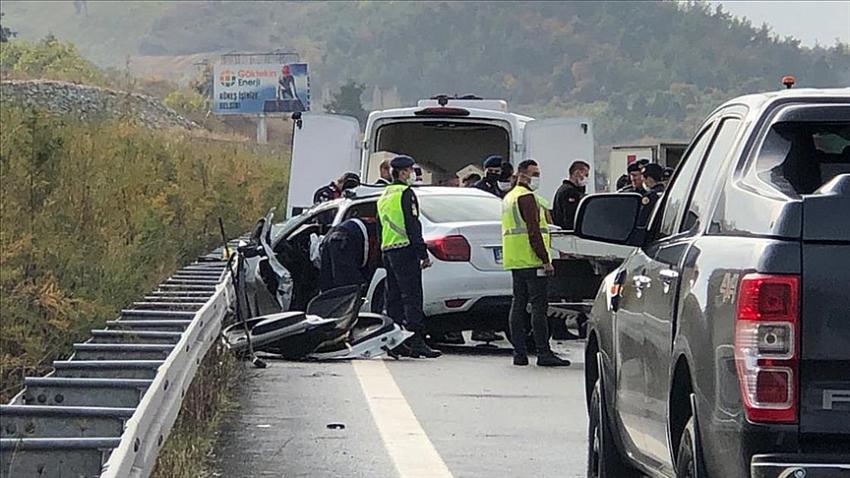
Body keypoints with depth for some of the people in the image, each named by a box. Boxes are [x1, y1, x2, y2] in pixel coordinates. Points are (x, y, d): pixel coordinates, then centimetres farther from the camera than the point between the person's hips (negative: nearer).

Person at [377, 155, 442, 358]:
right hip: (404, 250, -9)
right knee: (412, 296, -12)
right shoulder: (405, 193, -8)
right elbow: (412, 226, -15)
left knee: (393, 297, 10)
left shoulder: (384, 197, 21)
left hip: (387, 250, 9)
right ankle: (416, 340, -18)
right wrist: (423, 254, -16)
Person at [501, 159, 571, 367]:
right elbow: (533, 231, -18)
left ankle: (519, 352, 9)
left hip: (514, 261, 10)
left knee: (518, 304, 9)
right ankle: (544, 353, -13)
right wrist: (545, 259, -18)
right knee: (539, 305, -10)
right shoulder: (527, 197, -11)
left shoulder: (509, 198, 21)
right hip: (531, 260, -10)